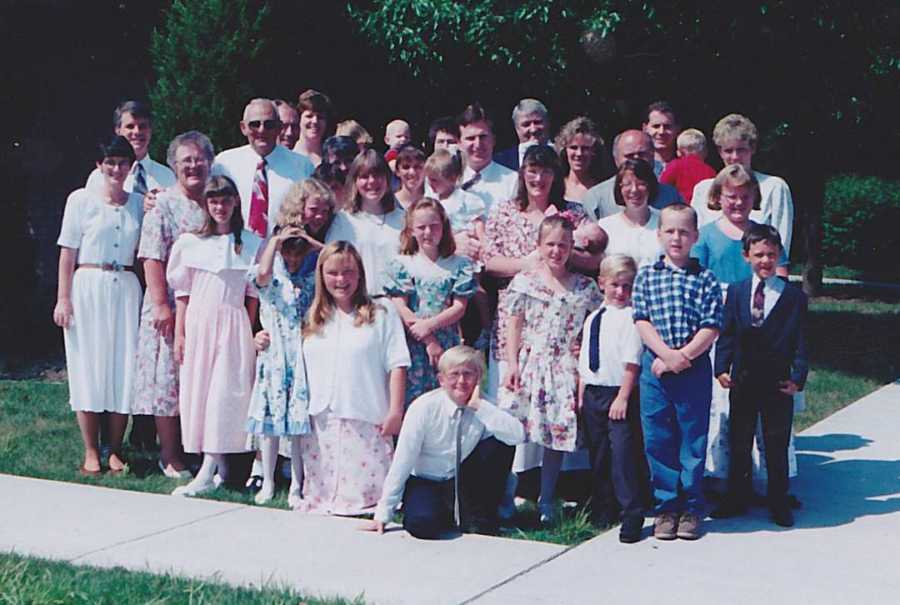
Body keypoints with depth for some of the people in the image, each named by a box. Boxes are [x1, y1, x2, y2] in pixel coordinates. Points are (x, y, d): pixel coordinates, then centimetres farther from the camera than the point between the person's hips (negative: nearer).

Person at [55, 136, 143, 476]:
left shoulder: (139, 203, 11)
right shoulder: (81, 200, 0)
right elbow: (68, 253, -2)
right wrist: (63, 298, -7)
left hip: (126, 290, 3)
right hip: (88, 287, -3)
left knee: (123, 368, 2)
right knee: (89, 366, 0)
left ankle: (115, 450, 11)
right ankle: (91, 452, 7)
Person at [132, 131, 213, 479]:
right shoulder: (163, 205, -3)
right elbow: (152, 258, -10)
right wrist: (161, 305, -17)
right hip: (172, 308, -5)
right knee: (169, 380, -1)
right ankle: (171, 458, 7)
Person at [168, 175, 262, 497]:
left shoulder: (250, 243, 4)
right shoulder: (190, 242, 7)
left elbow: (253, 293, 5)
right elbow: (182, 292, 7)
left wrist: (249, 333, -1)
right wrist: (179, 333, 3)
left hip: (233, 324, -2)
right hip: (197, 321, 2)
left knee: (224, 394, -10)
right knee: (197, 390, 1)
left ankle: (207, 473, -13)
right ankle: (218, 463, 12)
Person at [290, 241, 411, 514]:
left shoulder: (382, 312, 0)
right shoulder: (312, 319, 14)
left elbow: (397, 365, -3)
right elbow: (300, 369, 17)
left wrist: (395, 411, -8)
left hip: (366, 422, -4)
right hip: (320, 422, 5)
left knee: (364, 488, -8)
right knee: (319, 490, 8)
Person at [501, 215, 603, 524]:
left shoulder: (585, 287, 6)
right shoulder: (524, 281, 4)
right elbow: (514, 326, 4)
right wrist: (512, 364, -3)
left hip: (565, 368, 1)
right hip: (528, 363, -1)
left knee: (559, 430, 3)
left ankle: (546, 501, 15)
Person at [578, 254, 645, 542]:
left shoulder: (629, 318, -9)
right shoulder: (592, 319, 13)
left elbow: (632, 362, -14)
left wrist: (622, 398, -17)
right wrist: (581, 397, 14)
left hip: (619, 394, -7)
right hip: (592, 393, 7)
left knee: (622, 454, -10)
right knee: (597, 455, 14)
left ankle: (631, 516, -2)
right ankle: (603, 513, 26)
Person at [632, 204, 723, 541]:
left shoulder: (706, 280, 2)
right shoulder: (646, 277, 5)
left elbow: (711, 328, -5)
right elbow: (642, 322, -2)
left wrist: (682, 355, -15)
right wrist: (667, 354, -15)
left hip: (694, 367, -1)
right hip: (654, 367, 1)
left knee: (693, 439, 5)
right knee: (658, 440, 5)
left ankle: (691, 508, 16)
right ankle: (666, 506, 16)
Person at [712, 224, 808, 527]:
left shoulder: (794, 296, -1)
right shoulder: (735, 292, 6)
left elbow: (800, 342, -2)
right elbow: (726, 334, 5)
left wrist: (798, 378, -10)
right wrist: (722, 368, -5)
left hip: (778, 384, -2)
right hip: (742, 382, 2)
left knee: (777, 446, 7)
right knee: (738, 444, 12)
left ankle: (778, 503, 19)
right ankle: (737, 499, 24)